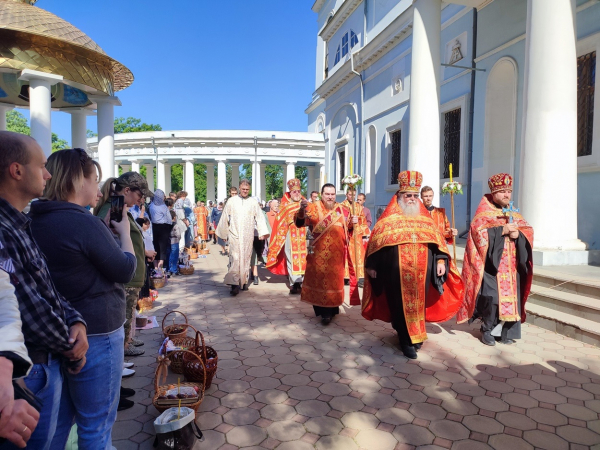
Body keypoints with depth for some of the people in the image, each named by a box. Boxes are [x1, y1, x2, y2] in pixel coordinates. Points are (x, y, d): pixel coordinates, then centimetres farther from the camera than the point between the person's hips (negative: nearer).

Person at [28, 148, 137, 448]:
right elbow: (126, 271, -12)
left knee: (57, 420, 22)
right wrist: (124, 231, 0)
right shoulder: (82, 222, -22)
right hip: (94, 336, -8)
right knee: (96, 426, 9)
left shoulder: (37, 221, 3)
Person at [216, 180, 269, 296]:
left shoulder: (253, 202, 6)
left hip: (248, 236, 2)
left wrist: (263, 233, -5)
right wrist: (222, 233, 14)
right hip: (234, 234, -2)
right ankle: (234, 284, -16)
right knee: (235, 258, -11)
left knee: (246, 258, 8)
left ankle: (244, 281, 20)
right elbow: (225, 218, 10)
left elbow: (260, 217, 3)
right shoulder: (231, 201, 4)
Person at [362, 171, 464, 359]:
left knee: (419, 302, 11)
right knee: (401, 302, 1)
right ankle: (407, 339, 10)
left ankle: (415, 334, 29)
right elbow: (376, 242, -1)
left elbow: (437, 239, 12)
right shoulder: (389, 219, 2)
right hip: (397, 271, -3)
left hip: (422, 271, 4)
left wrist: (441, 260, 0)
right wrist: (372, 265, -5)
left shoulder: (425, 218, 13)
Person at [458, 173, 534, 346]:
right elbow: (478, 232, -13)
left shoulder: (515, 214, 18)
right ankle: (487, 330, 3)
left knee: (510, 296, 2)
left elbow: (528, 231, 11)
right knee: (491, 296, -14)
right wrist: (502, 230, -18)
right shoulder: (484, 213, 1)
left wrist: (518, 233, -10)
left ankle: (506, 331, 15)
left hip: (511, 265, 5)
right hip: (491, 263, -5)